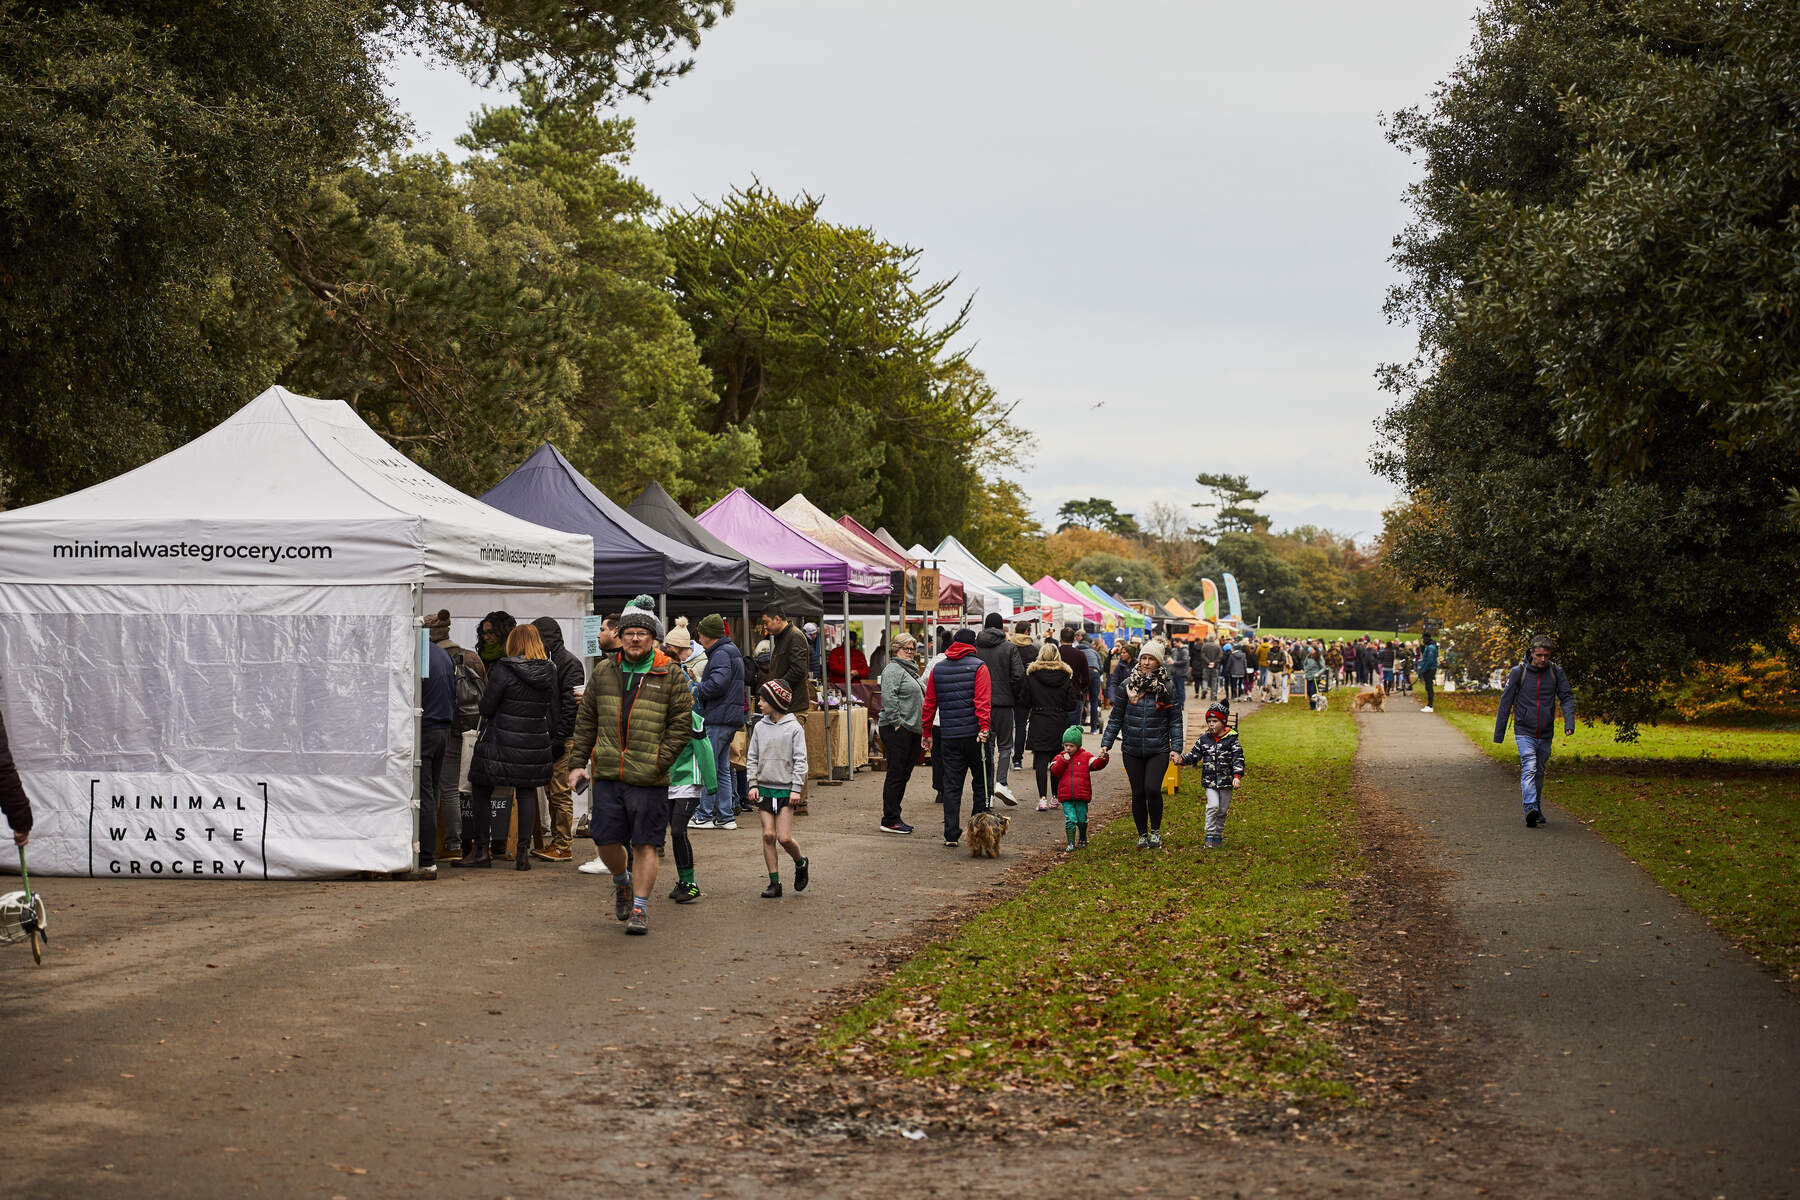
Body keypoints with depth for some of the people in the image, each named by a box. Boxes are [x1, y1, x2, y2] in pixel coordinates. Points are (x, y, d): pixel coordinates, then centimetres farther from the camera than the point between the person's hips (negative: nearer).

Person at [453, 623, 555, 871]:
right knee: (526, 794, 11)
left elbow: (486, 707, -10)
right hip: (535, 744, 4)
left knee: (481, 791, 9)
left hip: (502, 741, -4)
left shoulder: (503, 669, -12)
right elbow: (552, 713, 9)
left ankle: (482, 850, 10)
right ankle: (523, 850, 5)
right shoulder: (549, 672, 3)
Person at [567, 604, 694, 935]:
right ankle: (622, 881, 33)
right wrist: (579, 761, 9)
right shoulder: (604, 672, 10)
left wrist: (660, 762, -9)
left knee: (645, 844, -1)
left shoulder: (670, 675, 0)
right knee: (606, 841, 3)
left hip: (649, 779, -3)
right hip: (607, 774, 3)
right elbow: (586, 720, 15)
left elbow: (682, 722, -1)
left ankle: (640, 908, 9)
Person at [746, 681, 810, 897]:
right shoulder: (760, 727, 7)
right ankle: (774, 883, 4)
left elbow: (800, 760, -4)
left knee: (784, 838, -9)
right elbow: (753, 758, 11)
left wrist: (796, 789, -10)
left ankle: (801, 863, 21)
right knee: (768, 835, -2)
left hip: (785, 790, -4)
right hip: (764, 789, 4)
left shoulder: (794, 728, -4)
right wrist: (753, 784, 1)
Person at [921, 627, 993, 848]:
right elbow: (983, 701, -15)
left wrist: (926, 732, 20)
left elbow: (929, 704, 13)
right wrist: (984, 728, -21)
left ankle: (951, 834, 0)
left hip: (949, 737, 3)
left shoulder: (937, 669, 11)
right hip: (974, 734, -3)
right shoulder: (978, 667, -3)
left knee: (951, 785, 5)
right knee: (981, 783, 8)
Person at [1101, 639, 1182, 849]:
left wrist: (1176, 748, -3)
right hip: (1132, 750, 2)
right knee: (1138, 794, 5)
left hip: (1158, 750, -2)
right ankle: (1142, 835, 21)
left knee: (1152, 789, -16)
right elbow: (1116, 718, 7)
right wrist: (1106, 743, 2)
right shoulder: (1127, 686, 2)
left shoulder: (1167, 688, 0)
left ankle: (1156, 830, 5)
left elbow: (1175, 721, 4)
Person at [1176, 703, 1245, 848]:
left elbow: (1238, 759, -8)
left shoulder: (1232, 740, -3)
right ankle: (1210, 835, -7)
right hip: (1209, 781, 0)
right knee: (1213, 806, -17)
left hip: (1226, 781, 0)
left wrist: (1237, 776, -20)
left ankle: (1218, 835, 25)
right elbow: (1194, 756, 10)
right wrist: (1181, 759, -8)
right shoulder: (1204, 739, 5)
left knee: (1222, 810, 9)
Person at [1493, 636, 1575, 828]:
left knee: (1539, 772, 15)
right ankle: (1530, 809, -31)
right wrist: (1498, 733, 1)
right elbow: (1506, 702, 0)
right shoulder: (1518, 672, -5)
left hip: (1545, 734, 3)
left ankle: (1537, 810, 27)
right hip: (1524, 731, -3)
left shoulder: (1556, 673, 1)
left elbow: (1567, 697, 1)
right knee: (1529, 768, -19)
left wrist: (1569, 722, -17)